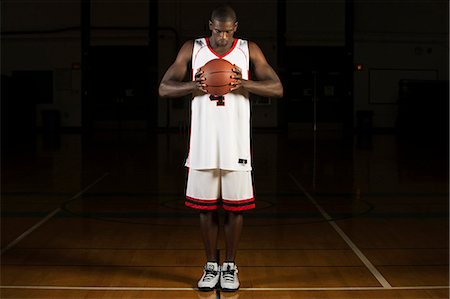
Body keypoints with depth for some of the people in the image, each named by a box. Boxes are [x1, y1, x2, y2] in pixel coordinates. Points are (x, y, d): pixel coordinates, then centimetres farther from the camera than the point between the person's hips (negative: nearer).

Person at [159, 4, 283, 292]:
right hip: (203, 143, 1)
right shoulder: (192, 49, 1)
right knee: (206, 207, 7)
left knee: (235, 206, 5)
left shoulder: (249, 50, 1)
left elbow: (277, 88, -4)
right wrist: (193, 86, -19)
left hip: (236, 144, 0)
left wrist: (244, 84, -20)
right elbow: (164, 88, 0)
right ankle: (211, 266, 22)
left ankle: (230, 266, 21)